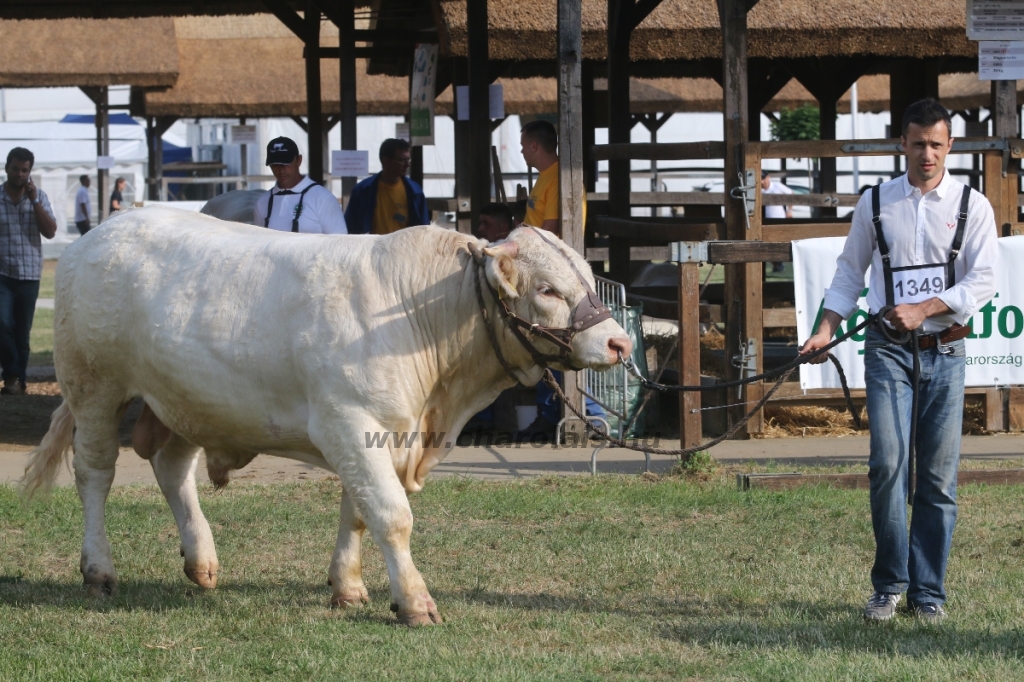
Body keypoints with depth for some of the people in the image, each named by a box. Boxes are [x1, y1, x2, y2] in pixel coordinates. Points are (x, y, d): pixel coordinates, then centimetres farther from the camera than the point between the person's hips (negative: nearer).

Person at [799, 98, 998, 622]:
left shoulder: (972, 207, 4)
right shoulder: (875, 203, 8)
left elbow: (983, 282, -3)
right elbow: (849, 273, 14)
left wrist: (922, 309, -13)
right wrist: (825, 331, 2)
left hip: (944, 349, 0)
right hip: (888, 348, 0)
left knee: (939, 475, -1)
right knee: (887, 462, -12)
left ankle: (927, 592, 7)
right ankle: (888, 585, 0)